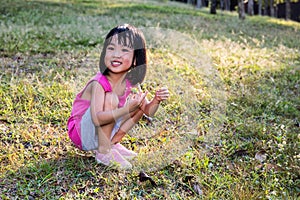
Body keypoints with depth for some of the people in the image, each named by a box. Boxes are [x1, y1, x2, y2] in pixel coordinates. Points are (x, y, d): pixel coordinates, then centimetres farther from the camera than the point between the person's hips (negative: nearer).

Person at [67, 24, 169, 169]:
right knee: (111, 98, -30)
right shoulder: (99, 84, -28)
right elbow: (97, 118, -39)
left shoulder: (131, 83, -8)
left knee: (139, 100, -2)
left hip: (104, 133, 7)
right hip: (82, 134, -7)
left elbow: (148, 111, -3)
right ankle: (103, 151, -20)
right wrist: (127, 109, -47)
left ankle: (113, 142, -1)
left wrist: (156, 101, -24)